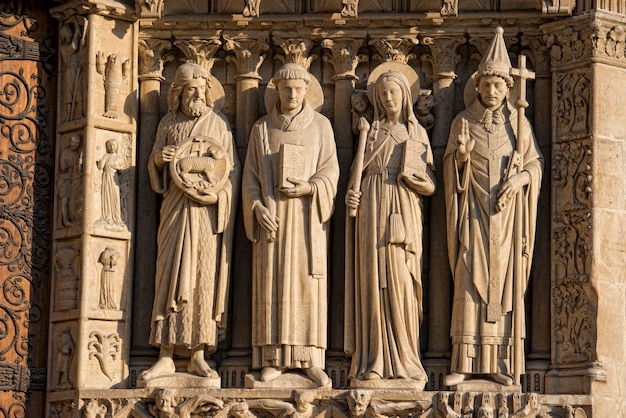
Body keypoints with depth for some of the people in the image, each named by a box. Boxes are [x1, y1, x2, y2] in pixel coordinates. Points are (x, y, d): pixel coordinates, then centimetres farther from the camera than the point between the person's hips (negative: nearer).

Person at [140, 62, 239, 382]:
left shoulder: (218, 123, 9)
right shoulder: (168, 124, 13)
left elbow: (232, 168, 5)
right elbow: (154, 165, 16)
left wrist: (218, 196, -11)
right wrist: (158, 158, -7)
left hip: (209, 210, -1)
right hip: (176, 208, 1)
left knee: (206, 277, -3)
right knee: (172, 275, -5)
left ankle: (198, 355, 0)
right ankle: (166, 356, -6)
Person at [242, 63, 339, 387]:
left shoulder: (321, 126, 6)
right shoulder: (262, 128, 8)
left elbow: (331, 170, 1)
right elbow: (250, 175, 5)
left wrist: (309, 188, -17)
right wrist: (257, 208, -11)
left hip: (307, 216, -1)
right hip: (271, 216, 1)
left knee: (308, 281, -4)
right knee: (273, 282, -3)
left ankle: (311, 360, -3)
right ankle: (274, 360, -1)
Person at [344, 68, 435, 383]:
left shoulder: (418, 133, 15)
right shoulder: (370, 132, 17)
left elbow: (430, 185, 10)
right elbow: (356, 171, 13)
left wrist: (415, 179, -12)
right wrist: (351, 193, -8)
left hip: (404, 214, 0)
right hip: (372, 211, 0)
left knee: (401, 283, -6)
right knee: (374, 281, -7)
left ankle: (405, 363, -4)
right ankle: (374, 363, -10)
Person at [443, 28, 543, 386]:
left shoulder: (518, 123, 5)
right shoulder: (463, 122, 5)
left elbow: (535, 164, 7)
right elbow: (452, 168, 7)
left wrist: (520, 178, -13)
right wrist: (461, 156, -15)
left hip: (506, 214, 1)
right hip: (474, 212, -1)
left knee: (504, 283, 0)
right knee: (469, 281, -7)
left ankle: (499, 363, 3)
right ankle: (463, 362, -8)